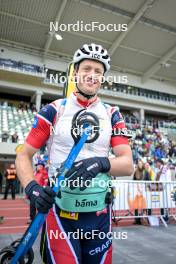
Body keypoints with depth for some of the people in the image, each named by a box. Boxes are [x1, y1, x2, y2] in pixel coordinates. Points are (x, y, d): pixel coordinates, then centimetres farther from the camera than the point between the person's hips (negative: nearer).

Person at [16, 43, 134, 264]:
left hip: (100, 215, 3)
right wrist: (31, 187, -20)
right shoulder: (53, 111, -3)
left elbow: (128, 165, -5)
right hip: (60, 213, -2)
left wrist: (101, 163, -26)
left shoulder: (112, 115, 2)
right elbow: (24, 156, -1)